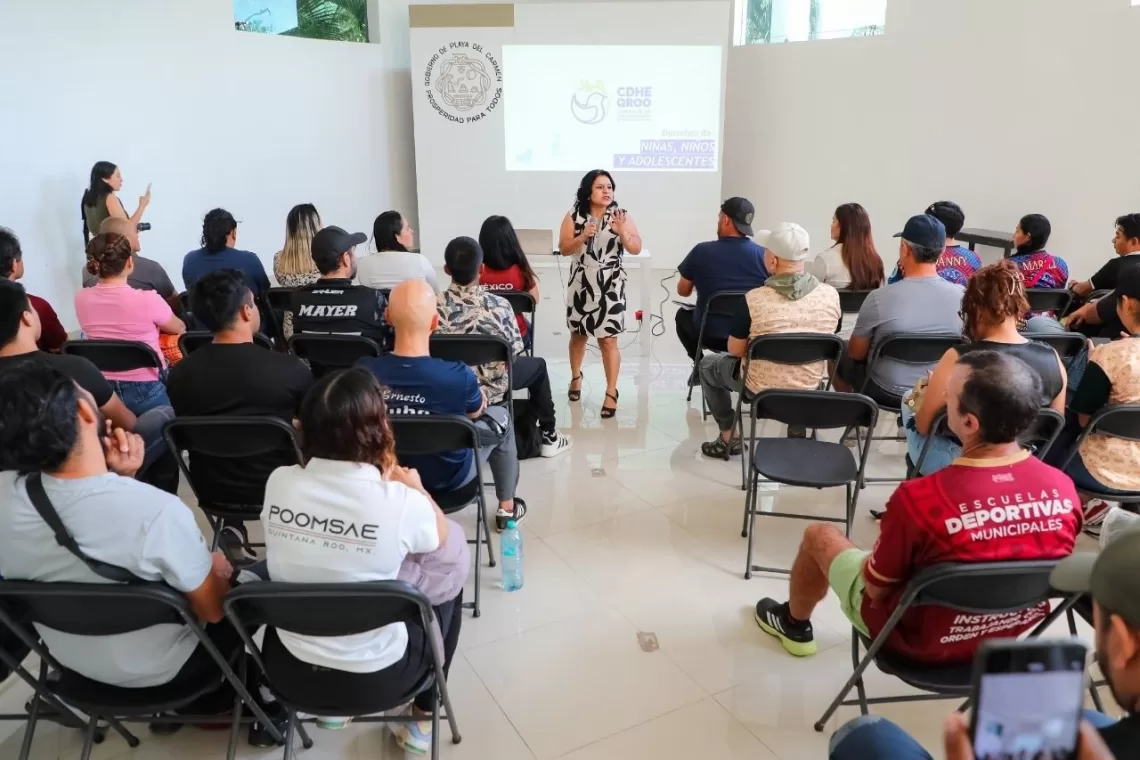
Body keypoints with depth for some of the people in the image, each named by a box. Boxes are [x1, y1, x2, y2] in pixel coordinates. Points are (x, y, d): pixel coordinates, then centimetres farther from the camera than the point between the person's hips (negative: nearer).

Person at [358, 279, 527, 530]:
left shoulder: (363, 370, -25)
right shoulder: (459, 376, -33)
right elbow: (476, 412, -9)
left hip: (389, 472, 3)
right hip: (448, 476, -3)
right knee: (499, 416, 22)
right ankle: (507, 508, 34)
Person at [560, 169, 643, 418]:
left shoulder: (621, 215, -5)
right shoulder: (574, 215, -2)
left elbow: (636, 249, -8)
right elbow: (563, 249, -4)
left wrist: (622, 232, -25)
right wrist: (583, 237, -20)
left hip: (610, 286, -2)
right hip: (581, 283, 2)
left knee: (608, 340, -6)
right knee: (578, 334, 17)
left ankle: (611, 393, 3)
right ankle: (576, 377, 40)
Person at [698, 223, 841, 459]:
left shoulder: (754, 299, -22)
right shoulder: (831, 295, -11)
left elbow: (735, 350, -9)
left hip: (761, 389, -4)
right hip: (810, 387, 4)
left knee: (708, 364, 24)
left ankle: (728, 438, 26)